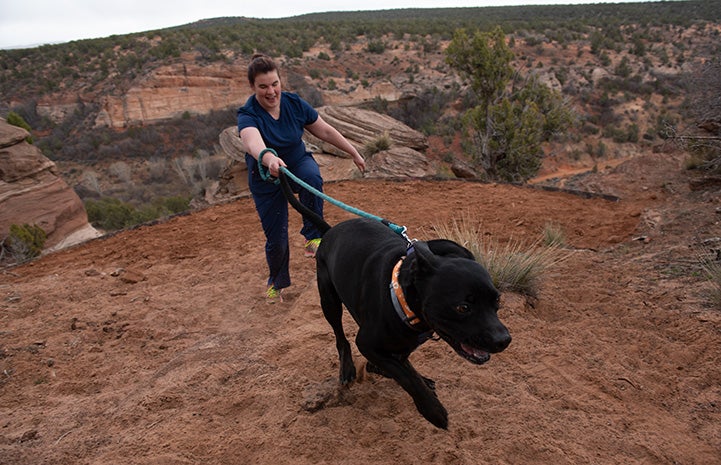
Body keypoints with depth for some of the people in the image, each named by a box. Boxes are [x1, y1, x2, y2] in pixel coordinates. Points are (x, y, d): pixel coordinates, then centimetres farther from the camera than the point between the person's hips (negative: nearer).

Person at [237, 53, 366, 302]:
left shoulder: (294, 103, -12)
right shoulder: (248, 115, -23)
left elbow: (326, 131, 0)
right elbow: (253, 143, -47)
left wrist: (354, 153, 3)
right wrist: (269, 158, -69)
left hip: (298, 163, 2)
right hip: (266, 180, -2)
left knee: (312, 176, -37)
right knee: (276, 239, 0)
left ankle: (313, 236, -22)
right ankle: (276, 282, 31)